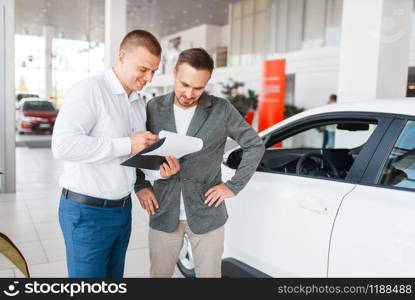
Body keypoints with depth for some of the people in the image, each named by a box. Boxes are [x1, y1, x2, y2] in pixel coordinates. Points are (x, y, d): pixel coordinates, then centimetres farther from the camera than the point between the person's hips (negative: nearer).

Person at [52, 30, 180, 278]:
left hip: (122, 209, 8)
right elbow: (63, 145, -27)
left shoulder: (139, 103, 10)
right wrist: (126, 144, -26)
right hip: (87, 211, -7)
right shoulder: (89, 91, -15)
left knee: (114, 274, 18)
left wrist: (160, 165, -7)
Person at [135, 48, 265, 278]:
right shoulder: (154, 108, 0)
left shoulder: (221, 110, -5)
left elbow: (255, 145, 2)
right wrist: (140, 185, 0)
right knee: (159, 273, 13)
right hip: (164, 214, 2)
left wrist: (233, 186, -4)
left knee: (209, 273, 10)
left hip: (207, 215, -1)